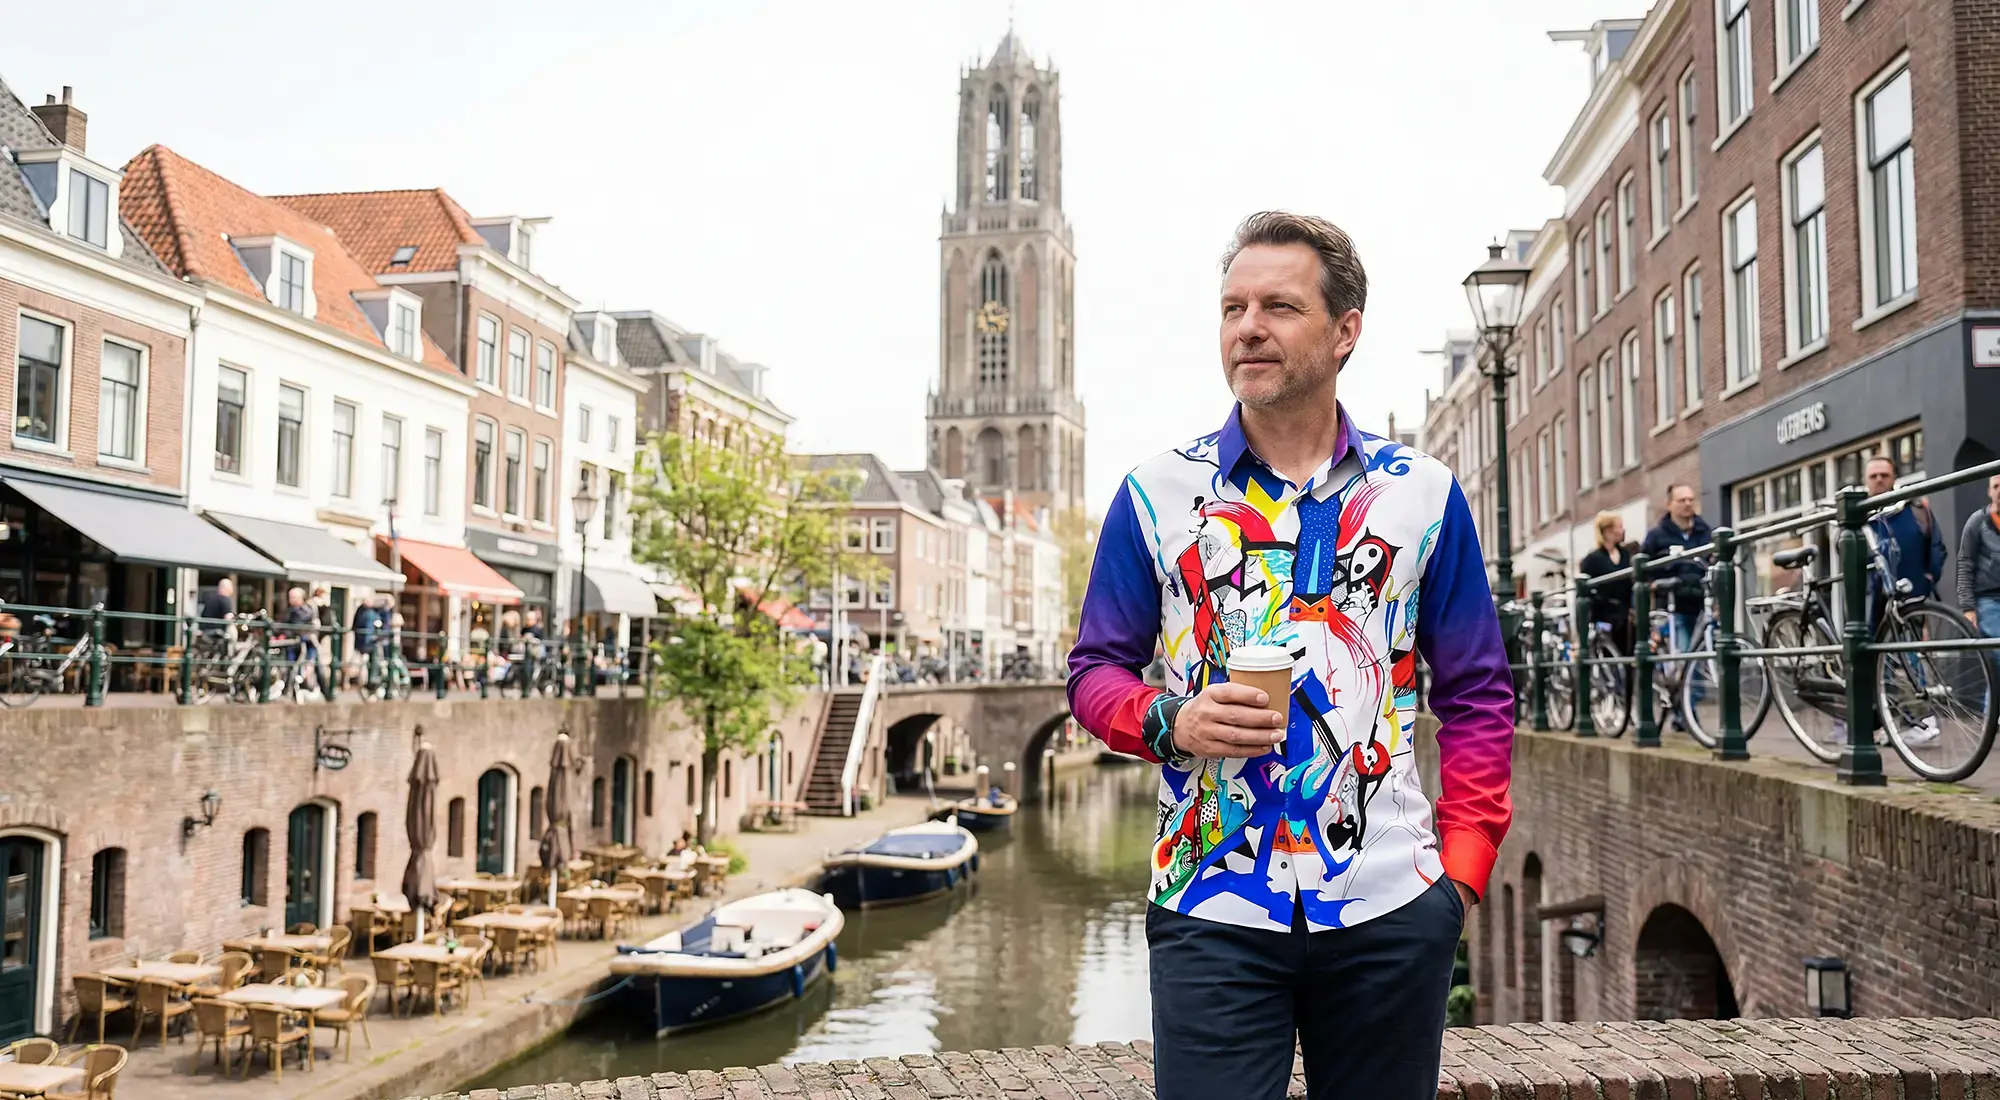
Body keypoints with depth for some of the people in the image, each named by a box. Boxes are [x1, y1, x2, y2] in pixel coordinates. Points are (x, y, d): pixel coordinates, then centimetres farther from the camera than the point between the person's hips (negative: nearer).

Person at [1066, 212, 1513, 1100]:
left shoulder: (1424, 494, 6)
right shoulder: (1156, 494, 3)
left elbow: (1478, 696, 8)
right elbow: (1095, 671, 6)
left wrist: (1463, 864, -1)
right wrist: (1170, 720, -15)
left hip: (1391, 912, 2)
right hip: (1211, 911, -1)